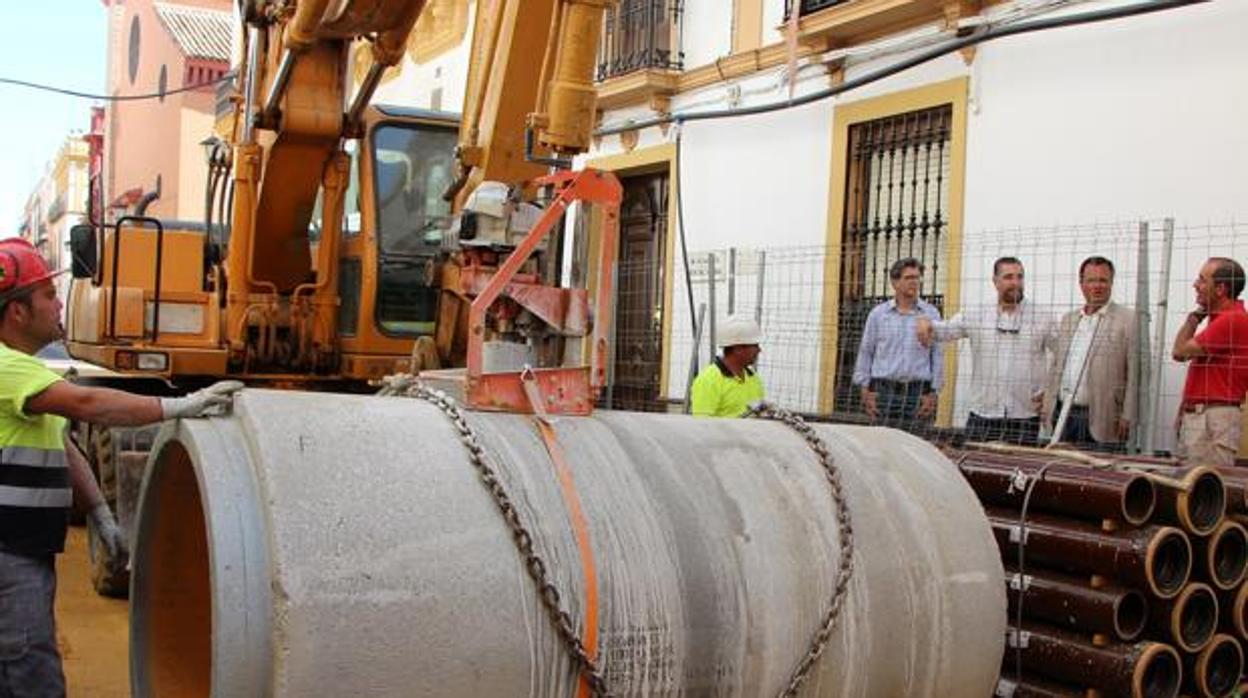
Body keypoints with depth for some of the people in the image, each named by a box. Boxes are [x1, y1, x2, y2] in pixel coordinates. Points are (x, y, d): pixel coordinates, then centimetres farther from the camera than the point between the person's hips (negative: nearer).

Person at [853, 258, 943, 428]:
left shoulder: (931, 314, 8)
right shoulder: (878, 313, 8)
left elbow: (938, 356, 8)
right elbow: (865, 352, 10)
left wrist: (934, 392, 2)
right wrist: (865, 389, 3)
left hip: (918, 393, 0)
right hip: (883, 391, 0)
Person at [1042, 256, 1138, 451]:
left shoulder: (1129, 320, -3)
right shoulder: (1068, 320, 17)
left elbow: (1136, 374, -8)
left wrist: (1127, 417, -12)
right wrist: (1048, 407, 12)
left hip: (1101, 418, -5)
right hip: (1063, 414, 5)